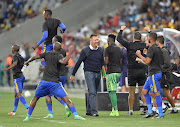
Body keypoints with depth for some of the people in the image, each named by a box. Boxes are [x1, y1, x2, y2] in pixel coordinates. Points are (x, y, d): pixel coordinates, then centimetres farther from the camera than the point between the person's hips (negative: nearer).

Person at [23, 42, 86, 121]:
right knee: (67, 100, -5)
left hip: (44, 81, 3)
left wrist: (27, 62, 28)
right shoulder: (59, 56, -4)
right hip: (55, 83, -3)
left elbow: (34, 57, 9)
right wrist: (70, 52, -18)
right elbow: (64, 62, -26)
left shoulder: (47, 54, 7)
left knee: (35, 98, 20)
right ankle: (76, 115, -19)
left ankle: (28, 117, 16)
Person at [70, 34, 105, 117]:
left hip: (98, 74, 6)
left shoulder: (100, 50, 10)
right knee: (92, 92, -15)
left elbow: (102, 62, 22)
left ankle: (88, 111, 19)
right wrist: (73, 74, -2)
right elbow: (78, 63, -3)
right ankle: (94, 111, -19)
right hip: (89, 73, -6)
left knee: (93, 93, 10)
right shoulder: (85, 51, -6)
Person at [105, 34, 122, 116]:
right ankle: (113, 109, 12)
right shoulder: (119, 49, 15)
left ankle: (115, 111, -14)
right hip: (118, 72, 7)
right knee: (112, 91, 16)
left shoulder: (108, 49, -8)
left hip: (111, 72, -7)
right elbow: (120, 62, 16)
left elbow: (106, 62, -11)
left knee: (112, 92, -8)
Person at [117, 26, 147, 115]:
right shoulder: (144, 46, 1)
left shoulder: (129, 45, -4)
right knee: (142, 92, 4)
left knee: (131, 92, 4)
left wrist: (121, 30, 19)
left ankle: (130, 110, 4)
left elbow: (119, 39, 4)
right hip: (142, 70, 2)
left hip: (132, 71, -2)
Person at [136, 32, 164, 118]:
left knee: (156, 94, -8)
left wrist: (139, 55, -5)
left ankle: (161, 114, -7)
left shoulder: (152, 48, -13)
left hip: (154, 74, -10)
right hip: (152, 75, 10)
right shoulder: (158, 48, 17)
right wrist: (140, 60, 33)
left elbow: (147, 62, -18)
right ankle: (150, 112, 11)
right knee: (145, 91, 13)